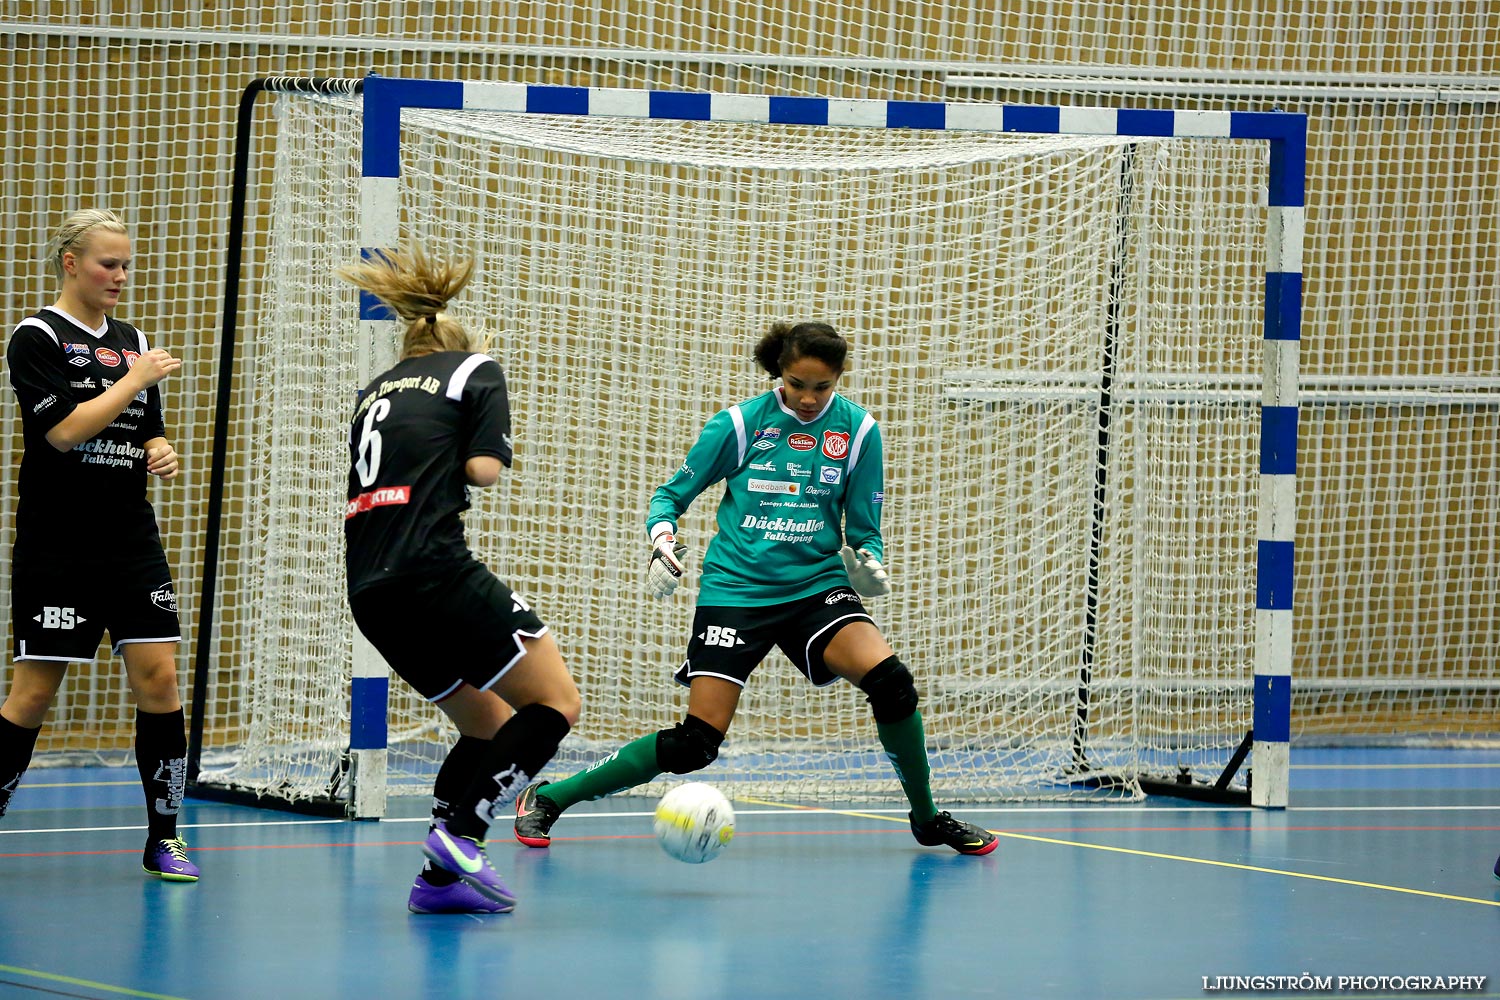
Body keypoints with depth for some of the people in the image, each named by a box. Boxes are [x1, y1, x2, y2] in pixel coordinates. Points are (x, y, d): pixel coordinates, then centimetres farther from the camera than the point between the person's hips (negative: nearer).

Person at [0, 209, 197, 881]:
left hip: (131, 541, 5)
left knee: (158, 678, -4)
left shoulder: (132, 341, 13)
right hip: (56, 544, -5)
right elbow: (65, 429, -17)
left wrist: (161, 454, -1)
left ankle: (163, 837, 4)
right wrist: (135, 379, -12)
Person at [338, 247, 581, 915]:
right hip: (434, 571, -7)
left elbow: (365, 487, 19)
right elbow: (483, 469, -3)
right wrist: (460, 466, 18)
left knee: (489, 723, 18)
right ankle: (461, 832, -16)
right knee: (556, 702, 0)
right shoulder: (476, 371, 9)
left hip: (370, 594, 7)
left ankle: (440, 876, 5)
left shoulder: (376, 390, 25)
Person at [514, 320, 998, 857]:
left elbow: (865, 530, 5)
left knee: (890, 682, -24)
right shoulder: (739, 423, -5)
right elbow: (670, 494, 4)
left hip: (816, 586, 2)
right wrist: (663, 542, -17)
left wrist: (867, 566, -17)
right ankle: (548, 797, 6)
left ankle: (926, 818, -1)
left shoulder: (857, 430, -1)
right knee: (695, 744, -11)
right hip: (736, 588, -2)